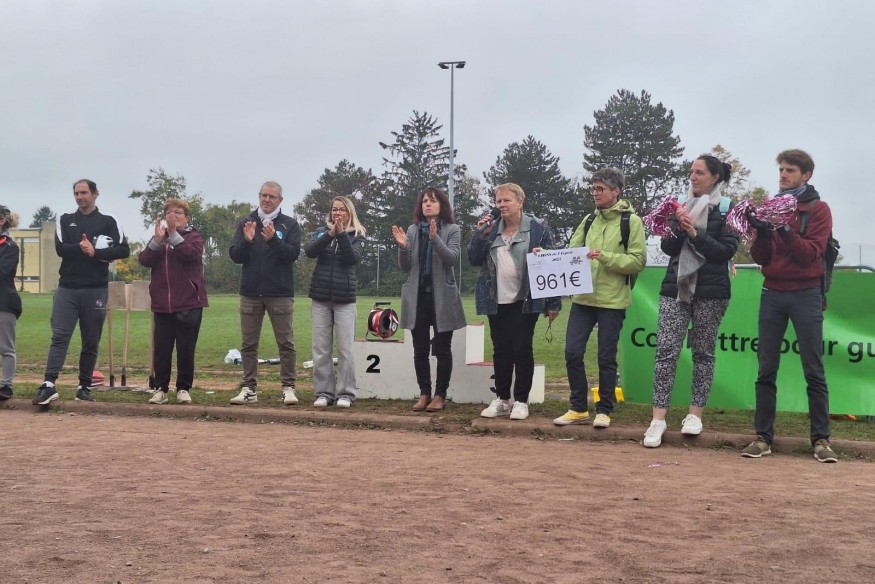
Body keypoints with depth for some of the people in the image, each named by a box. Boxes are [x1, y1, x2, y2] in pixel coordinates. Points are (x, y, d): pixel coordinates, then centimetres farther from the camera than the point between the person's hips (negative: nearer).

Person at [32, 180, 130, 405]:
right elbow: (60, 248, -2)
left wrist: (96, 253, -14)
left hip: (95, 290, -1)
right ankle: (49, 385, -17)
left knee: (91, 342, 4)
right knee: (59, 336, -10)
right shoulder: (65, 220, 12)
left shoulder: (108, 222, 6)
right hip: (67, 288, 1)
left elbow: (124, 250, -5)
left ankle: (84, 387, 12)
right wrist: (83, 249, -13)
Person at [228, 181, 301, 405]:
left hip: (280, 293, -2)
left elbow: (293, 254, -9)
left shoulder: (289, 225, 3)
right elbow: (235, 256, 3)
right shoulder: (246, 222, 9)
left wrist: (273, 240, -23)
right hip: (250, 293, 2)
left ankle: (288, 388, 4)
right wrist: (247, 241, -16)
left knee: (286, 343, -1)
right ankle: (249, 389, 12)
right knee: (248, 344, 5)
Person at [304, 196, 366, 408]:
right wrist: (330, 234, -21)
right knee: (320, 349, 3)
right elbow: (309, 251, -10)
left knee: (345, 349, -3)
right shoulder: (321, 232, 9)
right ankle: (323, 392, 9)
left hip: (345, 299, -2)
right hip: (320, 298, 2)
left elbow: (354, 258, -14)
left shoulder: (357, 236, 4)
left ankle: (345, 393, 3)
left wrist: (341, 234, -22)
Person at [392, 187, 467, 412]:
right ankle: (424, 394, 13)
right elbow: (405, 266, 5)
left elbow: (452, 258, -14)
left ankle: (440, 395, 7)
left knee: (442, 349, 1)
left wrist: (435, 239, -28)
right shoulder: (412, 230, 9)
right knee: (420, 349, 6)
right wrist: (403, 247, -15)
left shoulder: (452, 230, 1)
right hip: (418, 296, 3)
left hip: (442, 297, -3)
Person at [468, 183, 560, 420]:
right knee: (500, 350, 8)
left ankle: (521, 401, 8)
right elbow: (474, 259, 7)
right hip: (497, 301, 4)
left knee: (522, 349, -1)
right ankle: (502, 400, 17)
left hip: (525, 301, -4)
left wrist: (553, 302, -8)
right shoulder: (491, 229, 10)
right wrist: (480, 235, -9)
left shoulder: (538, 228, -3)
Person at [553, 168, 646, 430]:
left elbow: (638, 261, -10)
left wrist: (605, 257, -19)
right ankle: (578, 408, 16)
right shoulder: (589, 220, 13)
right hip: (583, 298, 5)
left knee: (606, 358, 3)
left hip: (612, 301, -5)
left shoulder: (631, 221, -3)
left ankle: (604, 410, 17)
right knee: (572, 352, 2)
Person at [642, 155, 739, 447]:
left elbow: (727, 250, -8)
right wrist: (678, 228, -9)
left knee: (703, 353, 6)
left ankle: (695, 414, 16)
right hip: (676, 287, 3)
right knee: (666, 351, -6)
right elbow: (667, 248, 10)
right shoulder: (681, 206, 12)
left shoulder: (726, 209, 0)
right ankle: (658, 419, -7)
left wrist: (695, 233, -15)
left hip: (710, 291, -3)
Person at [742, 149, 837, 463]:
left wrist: (785, 231, -24)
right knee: (766, 371, 2)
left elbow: (812, 254, -11)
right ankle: (763, 437, 6)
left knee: (814, 371, -2)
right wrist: (761, 232, -11)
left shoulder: (818, 209, 1)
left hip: (805, 295, -4)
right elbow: (760, 258, 7)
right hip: (772, 294, 4)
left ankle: (821, 439, 2)